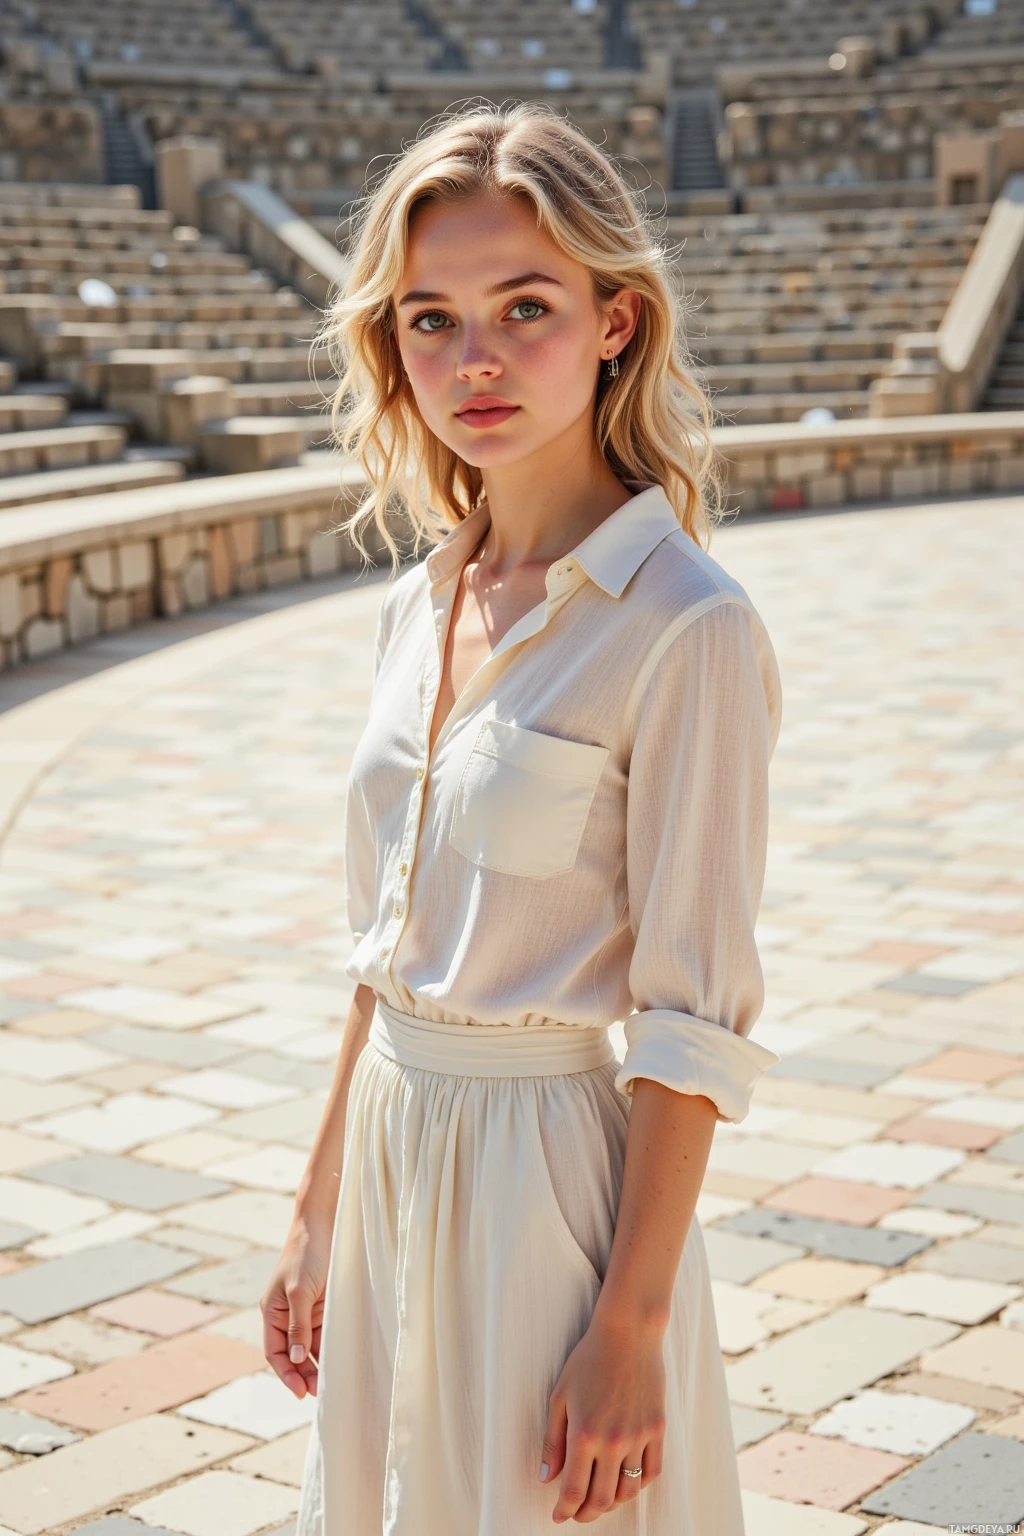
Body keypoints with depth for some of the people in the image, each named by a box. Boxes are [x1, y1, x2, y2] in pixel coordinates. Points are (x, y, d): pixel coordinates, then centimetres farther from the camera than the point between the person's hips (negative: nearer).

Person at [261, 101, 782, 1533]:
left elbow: (694, 1019, -16)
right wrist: (317, 1219, 14)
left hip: (555, 1172, -6)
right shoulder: (419, 604, 5)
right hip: (393, 1159, 7)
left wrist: (631, 1327, -16)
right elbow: (386, 951, 11)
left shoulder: (685, 627, -16)